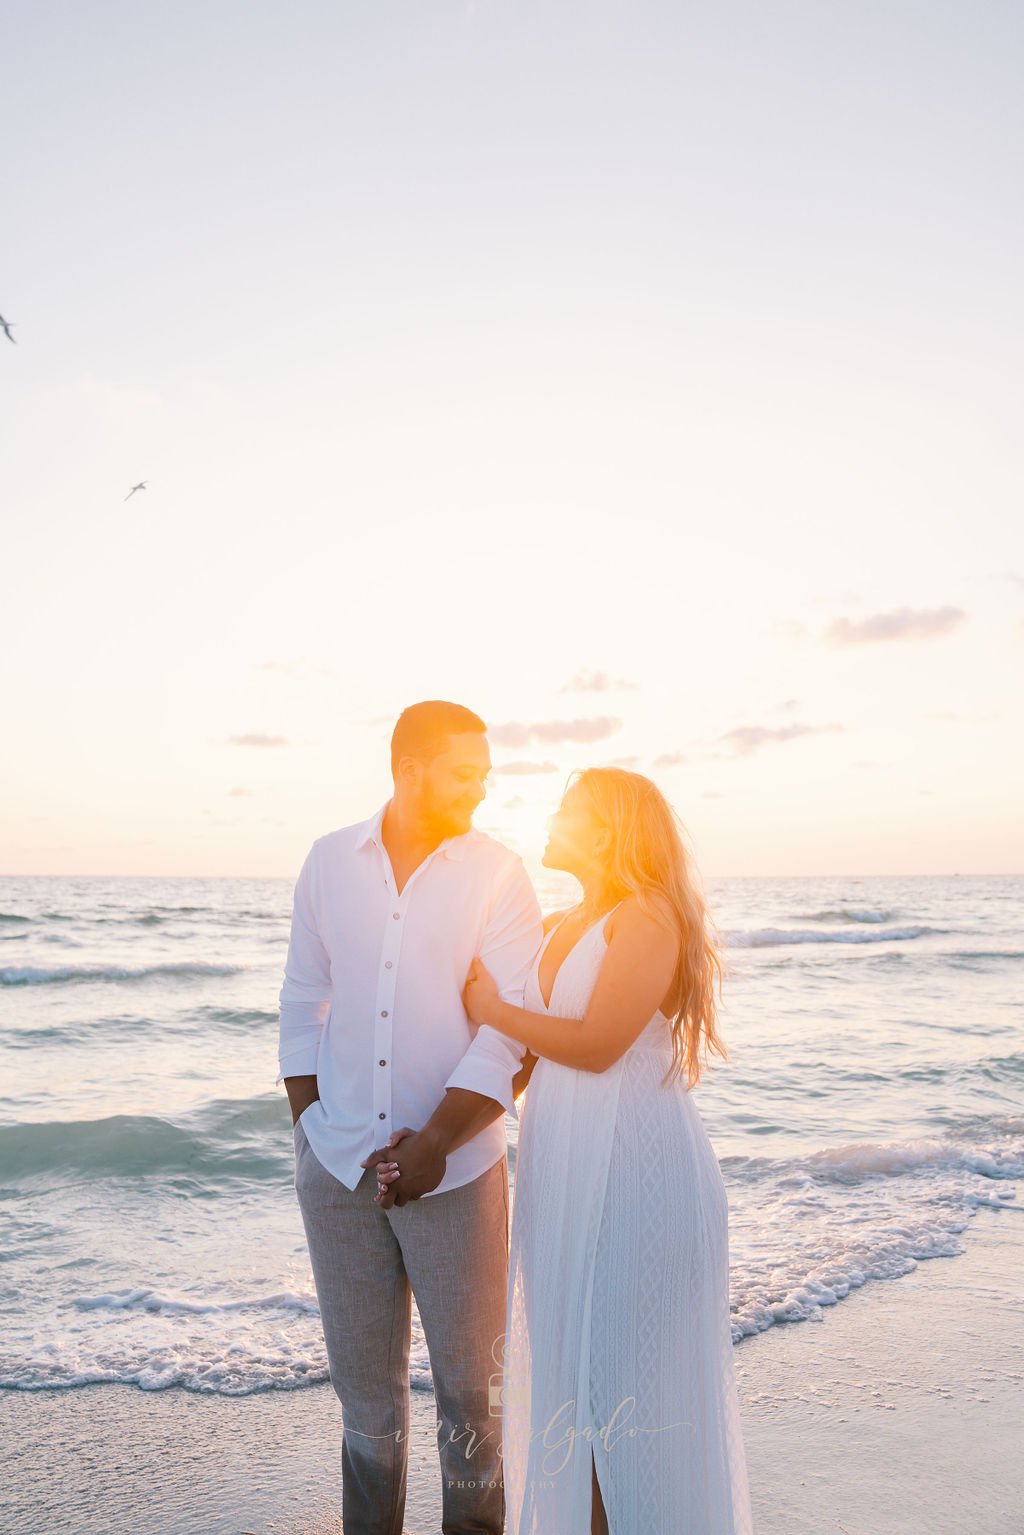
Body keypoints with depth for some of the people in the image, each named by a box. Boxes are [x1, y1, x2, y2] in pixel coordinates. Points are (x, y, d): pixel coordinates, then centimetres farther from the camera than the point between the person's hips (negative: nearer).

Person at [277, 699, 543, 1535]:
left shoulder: (498, 873, -7)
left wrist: (436, 1141, -16)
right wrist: (311, 1124, 3)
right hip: (337, 1166, 3)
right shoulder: (330, 861, 1)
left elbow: (512, 1025, -12)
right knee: (364, 1374, 17)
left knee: (468, 1377, 10)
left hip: (454, 1168, -2)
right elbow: (303, 1003, 8)